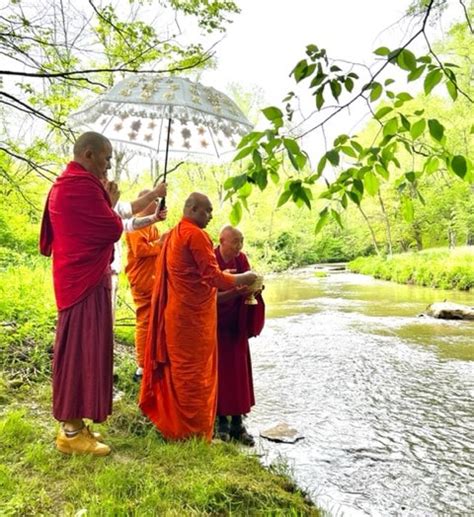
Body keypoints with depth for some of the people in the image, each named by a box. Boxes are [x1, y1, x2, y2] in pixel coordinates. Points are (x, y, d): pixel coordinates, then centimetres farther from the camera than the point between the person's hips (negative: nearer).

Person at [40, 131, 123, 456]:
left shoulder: (64, 183, 17)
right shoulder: (81, 184, -16)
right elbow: (113, 229, -15)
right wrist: (110, 201, 2)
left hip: (77, 279, 11)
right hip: (86, 282, -11)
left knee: (76, 350, 13)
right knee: (83, 351, -4)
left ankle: (72, 424, 23)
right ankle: (71, 431, 7)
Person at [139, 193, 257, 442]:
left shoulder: (173, 234, 14)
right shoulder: (195, 235, -16)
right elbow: (213, 277, -19)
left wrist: (225, 277, 17)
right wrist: (243, 278, -5)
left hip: (176, 311, 9)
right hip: (193, 314, -9)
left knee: (178, 369, 18)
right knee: (194, 372, 1)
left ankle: (171, 421, 31)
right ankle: (193, 431, 14)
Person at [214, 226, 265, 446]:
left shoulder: (241, 259, 1)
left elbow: (248, 289, 4)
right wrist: (235, 292, -31)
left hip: (237, 326, 5)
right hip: (217, 327, -5)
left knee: (239, 371, 6)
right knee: (220, 371, 2)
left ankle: (237, 423, 15)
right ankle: (222, 421, 17)